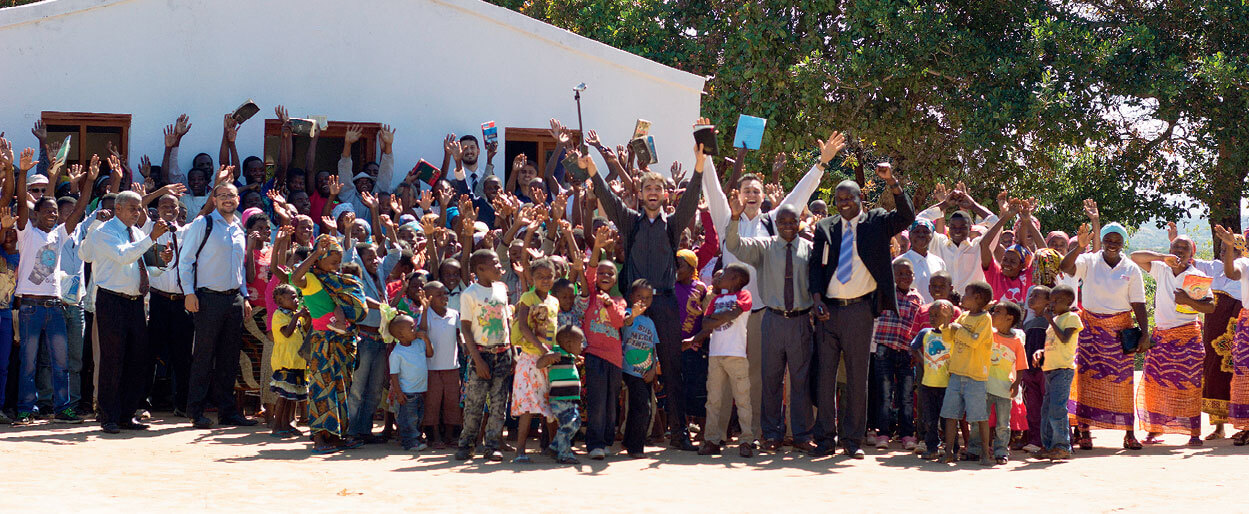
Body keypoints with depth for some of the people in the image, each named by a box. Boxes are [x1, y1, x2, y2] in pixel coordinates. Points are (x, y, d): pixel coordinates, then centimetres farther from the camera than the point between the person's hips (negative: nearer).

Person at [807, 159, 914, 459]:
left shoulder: (876, 223, 6)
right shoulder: (825, 227, 11)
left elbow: (906, 217, -10)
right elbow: (816, 265, 10)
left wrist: (891, 182, -22)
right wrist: (817, 299, -5)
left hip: (860, 309, -2)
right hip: (828, 309, 2)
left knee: (857, 377, 2)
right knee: (825, 375, 3)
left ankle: (853, 440, 9)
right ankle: (826, 438, 10)